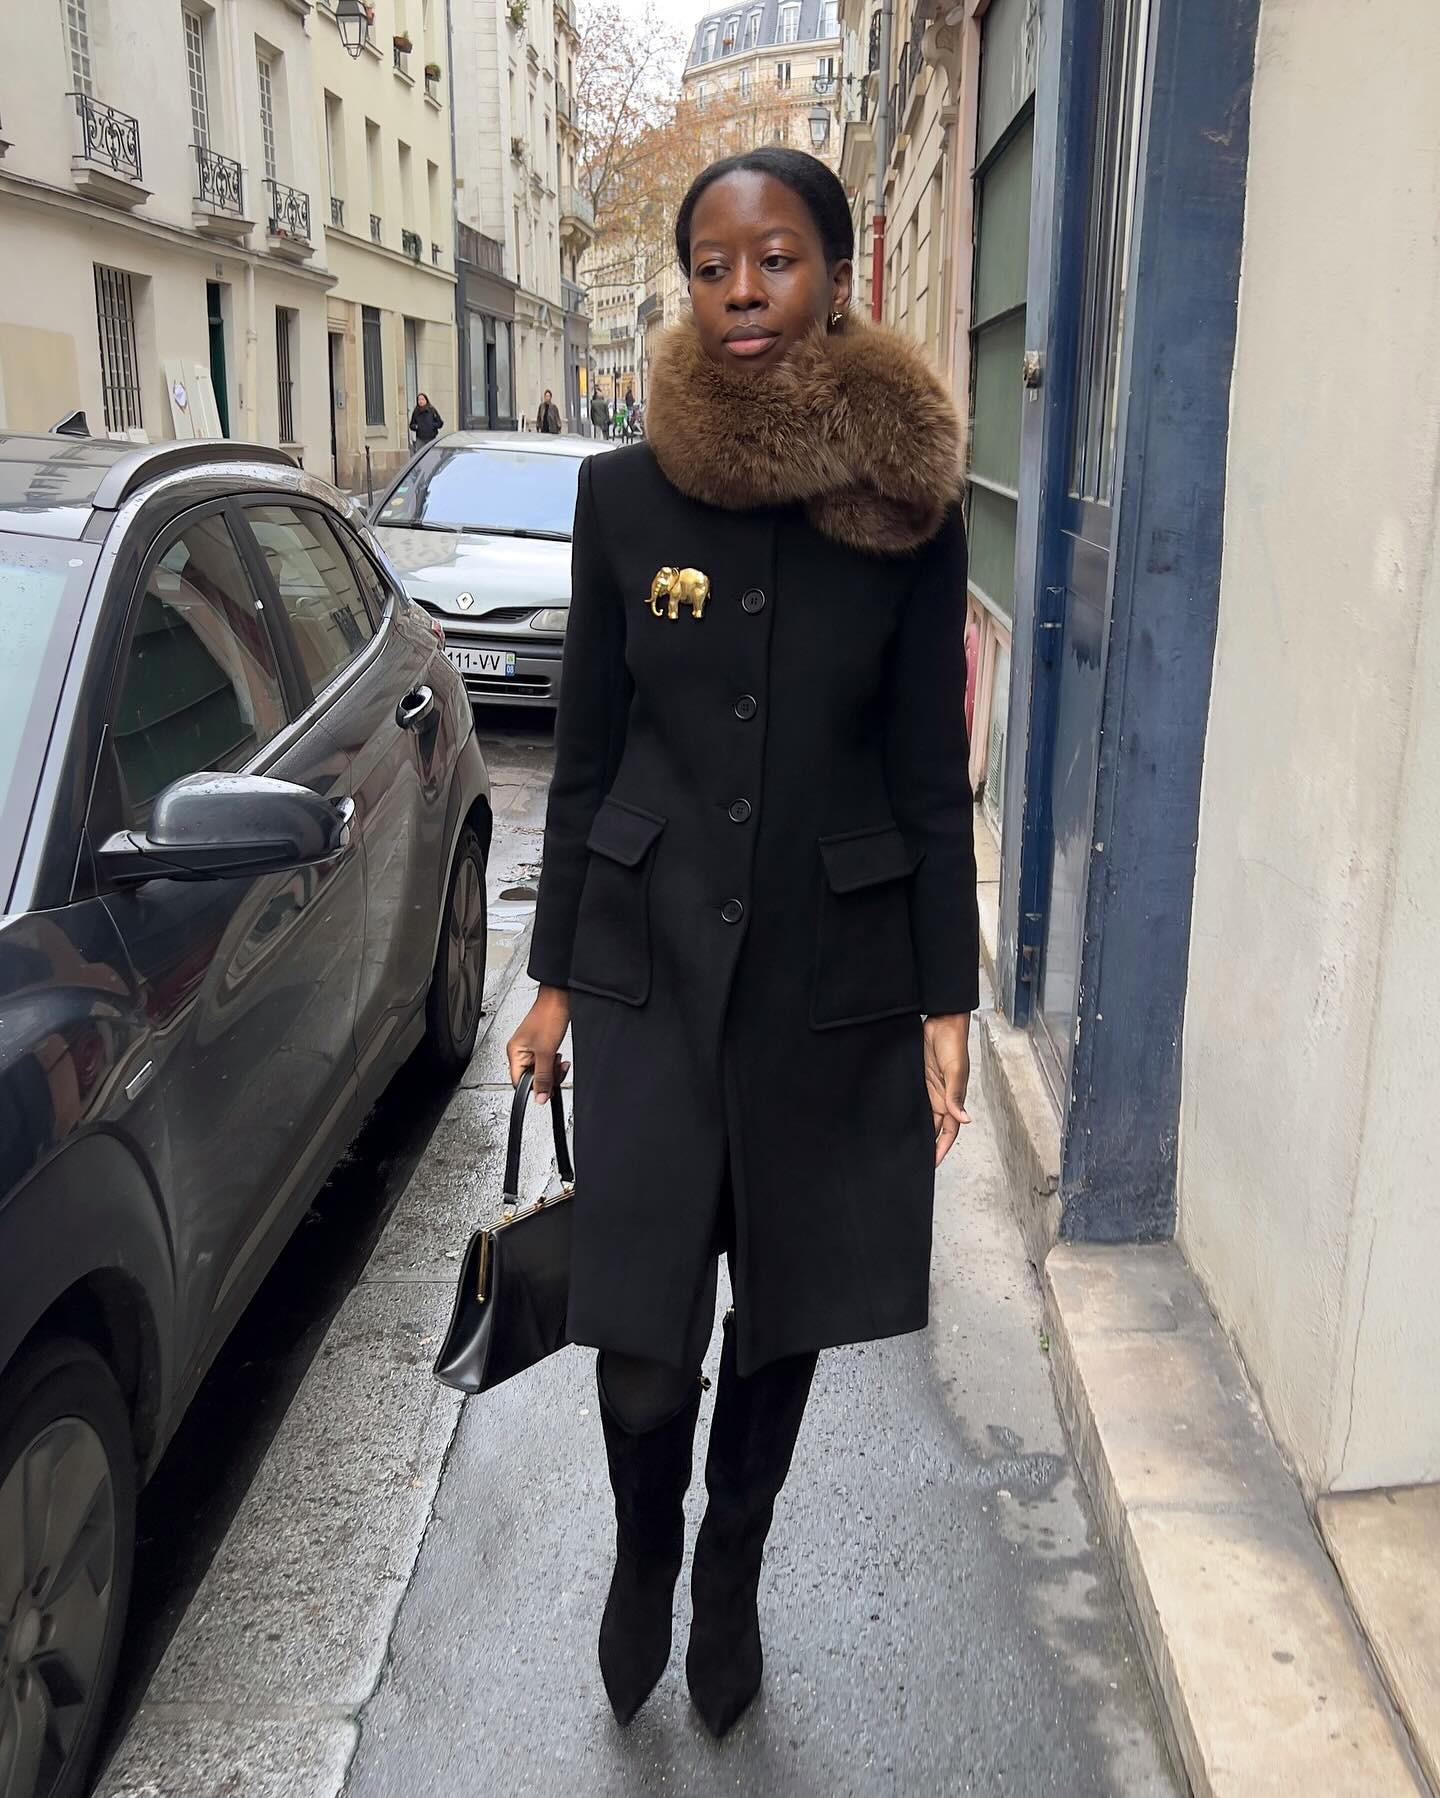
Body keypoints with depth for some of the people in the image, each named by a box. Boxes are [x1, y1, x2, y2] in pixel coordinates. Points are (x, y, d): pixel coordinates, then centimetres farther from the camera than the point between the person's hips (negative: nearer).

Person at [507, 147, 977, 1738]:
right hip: (652, 965, 0)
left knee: (786, 1316, 14)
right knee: (640, 1353, 1)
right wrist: (555, 977, 5)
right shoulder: (625, 492, -1)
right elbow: (585, 754, 3)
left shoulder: (909, 508, -3)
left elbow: (930, 775, 0)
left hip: (835, 977, 0)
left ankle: (729, 1576, 42)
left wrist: (947, 1001, -1)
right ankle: (645, 1543, 36)